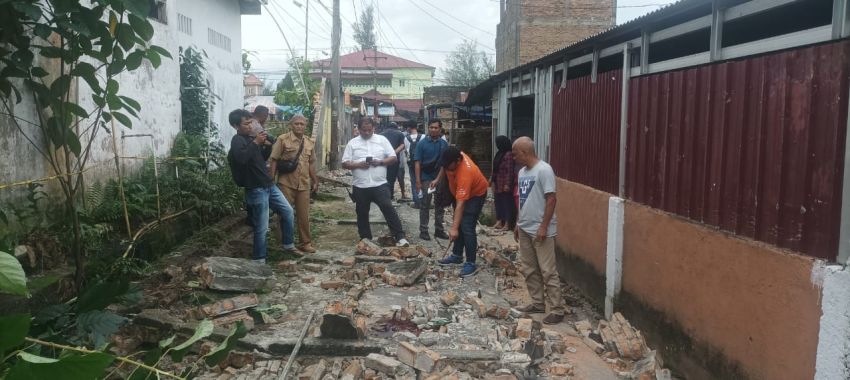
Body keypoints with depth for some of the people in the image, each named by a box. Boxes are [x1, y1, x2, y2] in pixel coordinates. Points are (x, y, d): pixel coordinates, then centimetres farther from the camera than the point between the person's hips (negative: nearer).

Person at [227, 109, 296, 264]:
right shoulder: (237, 140, -13)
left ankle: (288, 244, 28)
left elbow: (262, 158, 22)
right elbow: (241, 158, -33)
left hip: (269, 185, 9)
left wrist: (268, 145, 5)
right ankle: (259, 259, 10)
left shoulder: (250, 138, 14)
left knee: (287, 211, 15)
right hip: (256, 189, -9)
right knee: (261, 227, -2)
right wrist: (255, 142, -27)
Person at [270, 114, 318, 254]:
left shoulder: (310, 142, 10)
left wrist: (315, 181, 14)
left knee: (304, 215, 10)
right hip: (286, 183, -4)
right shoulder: (283, 139, -6)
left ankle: (305, 243, 21)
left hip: (304, 184, 4)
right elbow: (274, 160, -6)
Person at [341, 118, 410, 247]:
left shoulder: (382, 140, 5)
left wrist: (380, 162, -13)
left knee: (389, 210, -7)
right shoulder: (352, 143, 6)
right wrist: (358, 165, -15)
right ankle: (365, 239, 24)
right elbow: (345, 163, 3)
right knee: (362, 214, 10)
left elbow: (393, 158, 4)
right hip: (360, 186, 2)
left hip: (380, 184, -2)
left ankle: (400, 237, -3)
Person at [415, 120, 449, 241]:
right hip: (426, 179, -3)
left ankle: (439, 230, 20)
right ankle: (423, 230, 9)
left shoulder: (444, 144, 3)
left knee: (439, 206, 10)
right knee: (425, 206, 2)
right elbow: (417, 163, -6)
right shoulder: (422, 144, -4)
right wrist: (418, 180, -12)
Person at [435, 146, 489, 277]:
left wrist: (454, 228, -40)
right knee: (459, 224, 15)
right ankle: (457, 255, 27)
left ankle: (471, 263, -10)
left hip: (476, 194, -8)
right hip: (460, 192, 8)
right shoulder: (453, 156, -22)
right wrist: (438, 179, 4)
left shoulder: (465, 173, -41)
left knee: (467, 228, -16)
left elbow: (460, 204, -41)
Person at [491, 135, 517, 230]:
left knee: (507, 203, -4)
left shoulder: (509, 155, -15)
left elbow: (510, 171, -19)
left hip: (505, 185, -9)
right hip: (498, 183, 9)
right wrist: (492, 179, 19)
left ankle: (507, 224, -1)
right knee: (498, 202, 11)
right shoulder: (500, 154, 13)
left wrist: (508, 184, -22)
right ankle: (499, 221, 17)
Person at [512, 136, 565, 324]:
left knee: (547, 271, -4)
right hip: (525, 229, 9)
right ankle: (538, 303, 26)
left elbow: (551, 200, -18)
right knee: (528, 269, 14)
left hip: (541, 230, -9)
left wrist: (544, 226, -20)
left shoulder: (544, 170, -16)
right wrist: (518, 224, 19)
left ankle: (557, 309, 4)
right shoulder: (522, 172, 11)